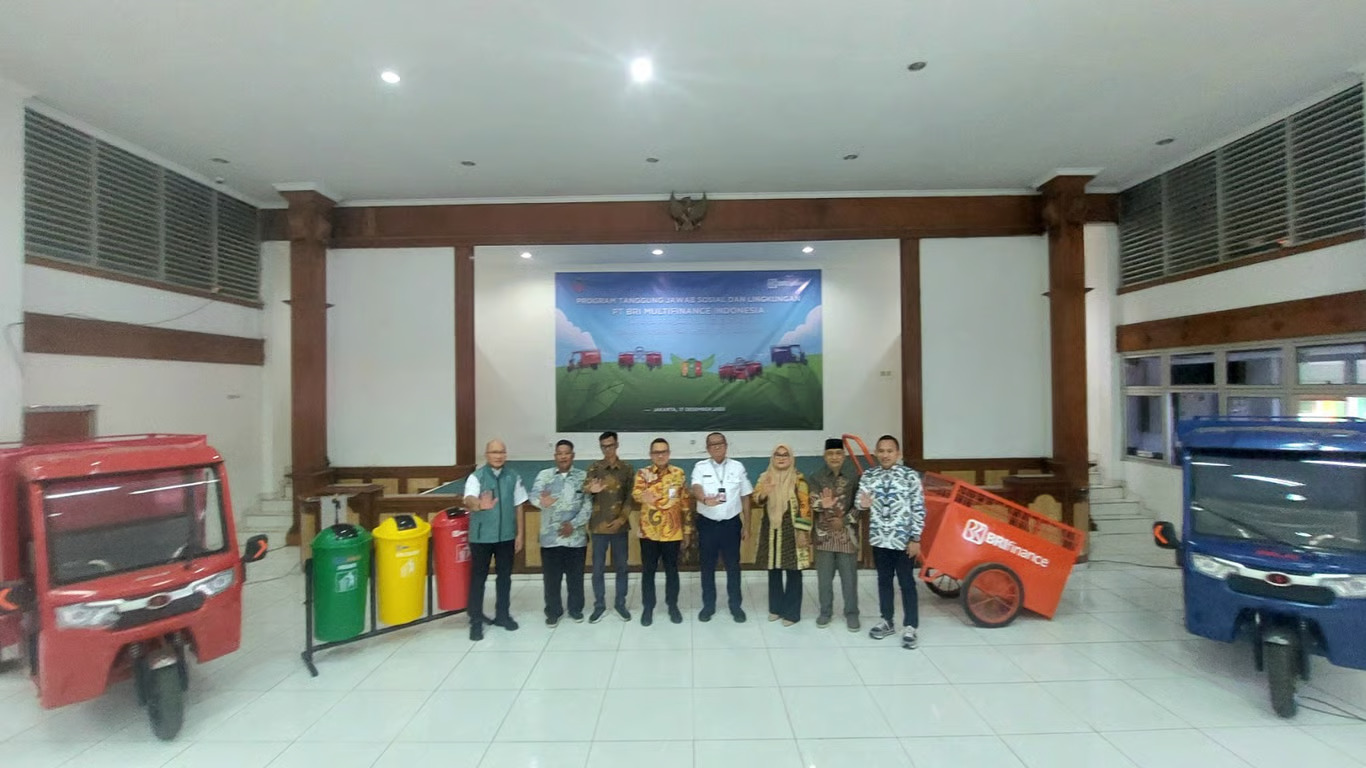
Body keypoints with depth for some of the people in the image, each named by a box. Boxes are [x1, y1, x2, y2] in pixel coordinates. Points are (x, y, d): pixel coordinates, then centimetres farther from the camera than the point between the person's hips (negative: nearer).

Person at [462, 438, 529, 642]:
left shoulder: (514, 477, -1)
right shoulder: (476, 477, -10)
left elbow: (519, 507, 5)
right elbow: (469, 500, -29)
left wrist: (520, 534, 3)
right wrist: (479, 505, -52)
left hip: (506, 536, 3)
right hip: (481, 536, -3)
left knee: (505, 576, 13)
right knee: (478, 578, 6)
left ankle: (502, 615, 29)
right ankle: (476, 621, 20)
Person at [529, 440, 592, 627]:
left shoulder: (583, 476, 1)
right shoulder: (544, 475, 1)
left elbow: (588, 505, -3)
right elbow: (534, 496, -16)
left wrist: (574, 524, -15)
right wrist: (541, 502, -40)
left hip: (576, 536, 0)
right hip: (551, 537, 0)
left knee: (576, 576, 12)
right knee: (551, 577, 8)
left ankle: (576, 609, 30)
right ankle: (553, 612, 26)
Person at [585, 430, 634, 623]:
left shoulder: (627, 468, 2)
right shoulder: (594, 468, 1)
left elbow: (630, 496, 0)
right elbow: (587, 491, -12)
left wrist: (622, 519, -11)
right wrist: (590, 490, -37)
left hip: (620, 525, 0)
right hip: (599, 525, 0)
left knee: (621, 566, 9)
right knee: (598, 567, 6)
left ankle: (621, 604, 23)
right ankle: (599, 605, 21)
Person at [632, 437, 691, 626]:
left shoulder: (679, 474, 1)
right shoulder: (642, 474, -3)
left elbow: (685, 503, 6)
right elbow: (635, 493, -22)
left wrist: (687, 530, 6)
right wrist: (642, 497, -47)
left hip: (672, 532, 1)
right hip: (649, 531, -1)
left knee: (671, 570, 12)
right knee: (648, 570, 9)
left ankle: (673, 605, 28)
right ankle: (648, 607, 24)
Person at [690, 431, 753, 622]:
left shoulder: (738, 467, 1)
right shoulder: (700, 467, -3)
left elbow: (745, 497, 6)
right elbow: (696, 489, -21)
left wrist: (747, 525, 6)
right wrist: (705, 499, -44)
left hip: (731, 523, 1)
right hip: (707, 523, -1)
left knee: (733, 566, 11)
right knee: (707, 566, 10)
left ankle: (735, 605, 28)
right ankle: (708, 605, 27)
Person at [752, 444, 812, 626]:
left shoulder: (798, 479, -6)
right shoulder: (765, 477, 5)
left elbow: (805, 506, -8)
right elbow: (757, 499, -3)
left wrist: (802, 531, -12)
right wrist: (763, 494, -25)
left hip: (791, 530, -3)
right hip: (771, 529, 4)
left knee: (793, 572, 3)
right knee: (773, 570, 12)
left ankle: (791, 612, 16)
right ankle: (775, 608, 27)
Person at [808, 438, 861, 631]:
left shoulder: (852, 479, 1)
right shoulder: (816, 478, 0)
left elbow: (860, 505, 0)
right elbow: (812, 504, -8)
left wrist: (844, 520, -10)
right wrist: (822, 504, -28)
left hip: (847, 535, 0)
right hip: (824, 534, 0)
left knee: (849, 576, 8)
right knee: (824, 576, 9)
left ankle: (851, 613, 24)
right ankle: (825, 611, 25)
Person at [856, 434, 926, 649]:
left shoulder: (910, 475, -7)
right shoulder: (868, 476, 2)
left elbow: (919, 509, -6)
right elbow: (860, 503, 1)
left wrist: (915, 538, -8)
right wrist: (863, 504, -23)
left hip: (904, 539, -3)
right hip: (879, 538, 4)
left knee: (907, 583, 5)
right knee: (884, 580, 15)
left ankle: (910, 628, 16)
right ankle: (887, 621, 29)